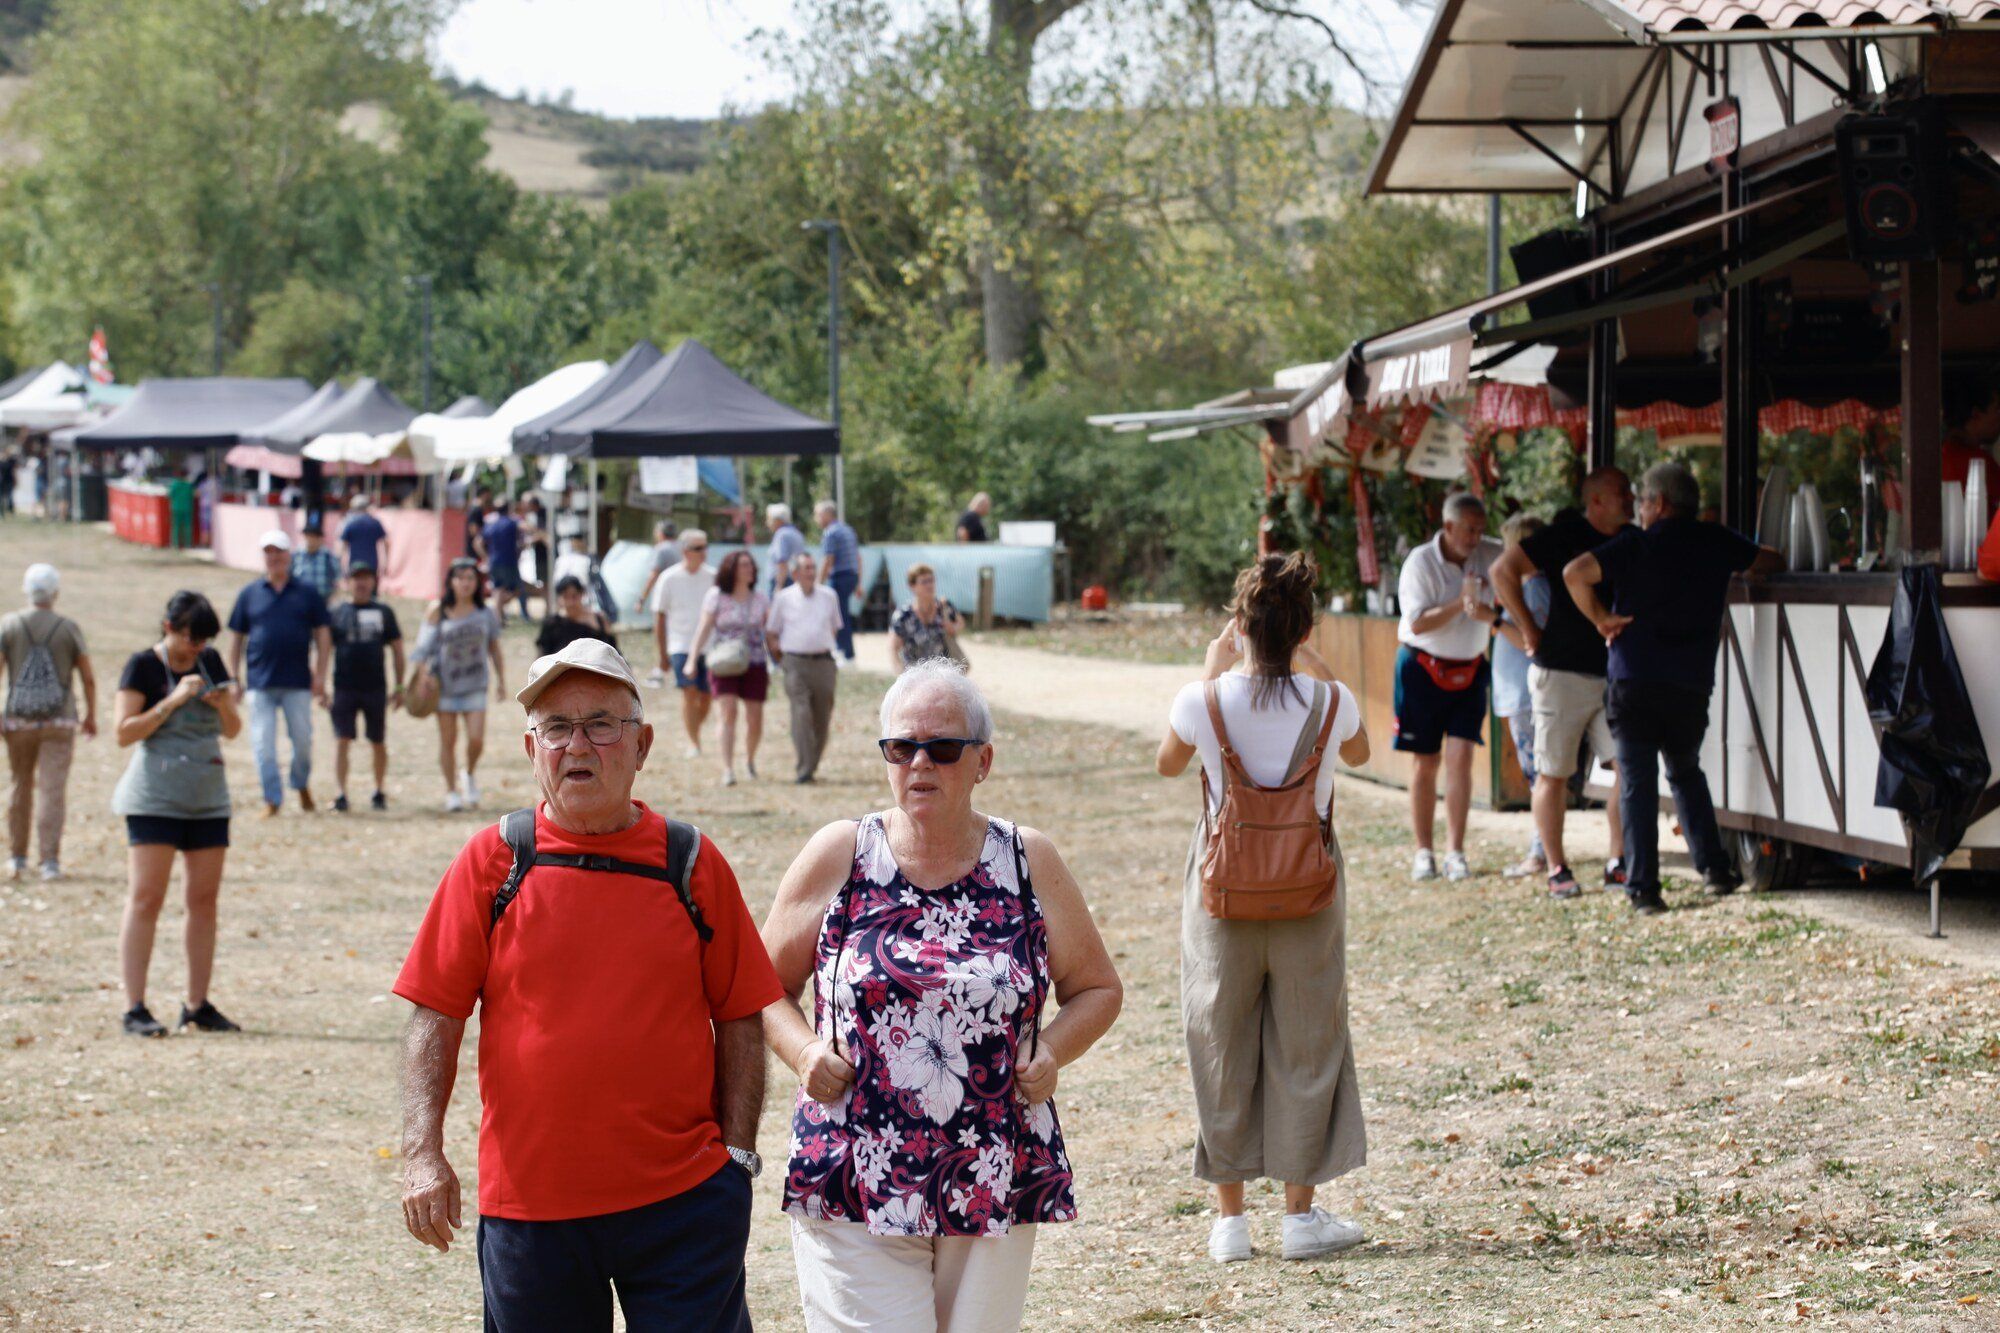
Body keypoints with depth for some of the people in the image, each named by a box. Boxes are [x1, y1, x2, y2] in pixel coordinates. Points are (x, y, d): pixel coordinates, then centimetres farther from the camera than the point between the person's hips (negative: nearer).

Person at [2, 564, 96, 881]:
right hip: (59, 722, -1)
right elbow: (88, 678, -1)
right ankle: (50, 860, -9)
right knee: (53, 790, -2)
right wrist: (91, 715, 11)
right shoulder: (69, 628, -3)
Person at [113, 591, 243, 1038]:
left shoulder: (211, 663, 10)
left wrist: (223, 705, -7)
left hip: (208, 799, 6)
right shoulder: (143, 666, -6)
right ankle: (135, 1008, -8)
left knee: (204, 900, 5)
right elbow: (123, 733, -13)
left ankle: (198, 1005, 11)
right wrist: (173, 700, -19)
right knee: (146, 900, -8)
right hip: (155, 799, -6)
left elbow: (232, 731, 15)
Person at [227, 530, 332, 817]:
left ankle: (302, 785, 29)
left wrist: (320, 676, -1)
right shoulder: (249, 596, 8)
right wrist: (233, 677, 4)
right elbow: (236, 638, 11)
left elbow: (323, 636, 7)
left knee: (302, 740, 4)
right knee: (263, 744, -2)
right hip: (260, 683, 1)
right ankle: (272, 799, 6)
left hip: (298, 683, -1)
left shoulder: (307, 596, 6)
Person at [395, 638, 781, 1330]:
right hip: (530, 1205, 1)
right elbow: (435, 1016, 2)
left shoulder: (692, 863, 3)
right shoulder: (493, 861, 2)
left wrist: (737, 1156, 0)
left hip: (682, 1200, 0)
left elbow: (740, 1019, 7)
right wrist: (423, 1152, -8)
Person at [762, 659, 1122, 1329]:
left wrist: (1051, 1052, -4)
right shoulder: (838, 856, 2)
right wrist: (804, 1052, -9)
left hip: (996, 1191, 2)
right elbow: (767, 985, 11)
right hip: (854, 1193, -2)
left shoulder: (1030, 863, 5)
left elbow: (1097, 988, 15)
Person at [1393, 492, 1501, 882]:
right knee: (1424, 762, 4)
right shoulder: (1421, 562, -14)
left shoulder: (1489, 555, -4)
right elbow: (1418, 623, -19)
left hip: (1469, 671, 2)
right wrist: (1460, 603, -30)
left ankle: (1455, 851, -6)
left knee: (1460, 756, -9)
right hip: (1423, 669, -2)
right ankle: (1424, 851, 13)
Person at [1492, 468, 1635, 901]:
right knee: (1553, 775, 0)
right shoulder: (1565, 536, -9)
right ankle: (1557, 870, 9)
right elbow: (1503, 570, -13)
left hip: (1613, 674, 6)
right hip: (1563, 674, -5)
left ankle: (1618, 865, 5)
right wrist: (1530, 630, -12)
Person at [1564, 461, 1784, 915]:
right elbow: (1772, 562, 23)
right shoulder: (1717, 544, 6)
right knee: (1686, 773, 23)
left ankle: (1643, 888, -4)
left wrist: (1601, 619, -5)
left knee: (1637, 784, 2)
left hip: (1634, 682, -3)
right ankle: (1714, 866, 15)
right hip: (1691, 685, 3)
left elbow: (1575, 573, -17)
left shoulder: (1637, 545, -3)